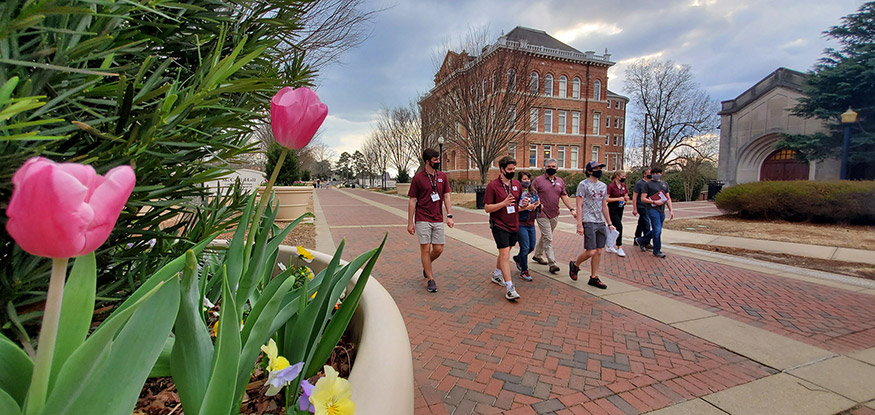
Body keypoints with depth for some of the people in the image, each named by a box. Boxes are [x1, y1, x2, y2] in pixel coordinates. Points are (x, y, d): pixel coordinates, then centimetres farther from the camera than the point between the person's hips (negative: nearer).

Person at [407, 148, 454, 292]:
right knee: (426, 248, -1)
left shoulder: (442, 176, 7)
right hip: (422, 220, -4)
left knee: (439, 249, 6)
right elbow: (412, 201, -1)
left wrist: (449, 216, -4)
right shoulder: (418, 178, -4)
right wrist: (410, 222, -3)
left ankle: (426, 266, 35)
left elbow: (446, 197, 8)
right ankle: (430, 280, 12)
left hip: (438, 220, 4)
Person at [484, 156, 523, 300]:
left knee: (504, 252, 19)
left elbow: (520, 203, 19)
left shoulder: (517, 184, 7)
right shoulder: (493, 185, -10)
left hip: (514, 225, 6)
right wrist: (504, 203, -24)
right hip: (499, 225, -6)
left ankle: (497, 275, 40)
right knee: (505, 254, -11)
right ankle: (509, 288, -10)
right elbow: (487, 208, -11)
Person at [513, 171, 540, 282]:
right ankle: (524, 271, 10)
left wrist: (537, 205, -5)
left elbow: (538, 204, 17)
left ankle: (518, 258, 41)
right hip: (521, 224, -7)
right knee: (525, 248, -4)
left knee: (531, 247, 14)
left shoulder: (533, 193, 12)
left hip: (531, 224, 7)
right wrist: (526, 207, -21)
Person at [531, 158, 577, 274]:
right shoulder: (538, 180, -5)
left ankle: (538, 255, 34)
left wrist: (572, 209, 5)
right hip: (542, 214, -5)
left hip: (554, 215, 6)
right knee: (548, 239, -6)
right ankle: (552, 264, -3)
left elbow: (564, 196, 12)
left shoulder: (560, 181, 11)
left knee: (545, 236, 17)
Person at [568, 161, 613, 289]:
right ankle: (575, 265, 17)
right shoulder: (583, 185, -5)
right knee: (591, 251, -9)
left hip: (601, 223, 7)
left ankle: (594, 278, 16)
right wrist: (579, 224, -15)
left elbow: (604, 206, 21)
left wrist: (609, 223, 18)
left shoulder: (603, 186, 16)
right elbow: (579, 206, -9)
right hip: (589, 222, -7)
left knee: (598, 252, 7)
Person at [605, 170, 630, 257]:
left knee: (615, 227, 11)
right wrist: (618, 199, -21)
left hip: (620, 208, 8)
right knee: (619, 226, -13)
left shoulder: (623, 185, 9)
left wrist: (626, 198, 0)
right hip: (613, 209, -7)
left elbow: (626, 196, 23)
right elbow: (606, 199, -18)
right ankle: (619, 248, -6)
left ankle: (609, 246, 22)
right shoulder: (611, 186, -13)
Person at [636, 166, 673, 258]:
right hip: (653, 209, -6)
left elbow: (668, 198, 15)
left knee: (656, 230, 12)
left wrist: (671, 210, 7)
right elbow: (643, 199, -5)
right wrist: (654, 202, -15)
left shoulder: (665, 184, 16)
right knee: (657, 230, -10)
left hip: (662, 210, 6)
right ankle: (657, 251, 0)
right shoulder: (648, 184, -1)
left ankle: (641, 241, 31)